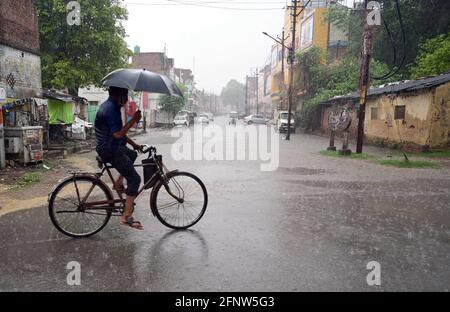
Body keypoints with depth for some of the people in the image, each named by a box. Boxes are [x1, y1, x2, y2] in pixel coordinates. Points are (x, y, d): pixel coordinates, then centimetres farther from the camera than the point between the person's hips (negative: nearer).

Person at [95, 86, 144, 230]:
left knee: (133, 154, 34)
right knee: (135, 179, -8)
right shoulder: (111, 109, -20)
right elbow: (118, 134, -28)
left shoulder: (109, 105, 13)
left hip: (110, 147, 10)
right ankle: (127, 217, -7)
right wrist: (133, 120, -22)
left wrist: (134, 144, 16)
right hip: (110, 151, -10)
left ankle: (118, 183, 26)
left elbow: (118, 131, 18)